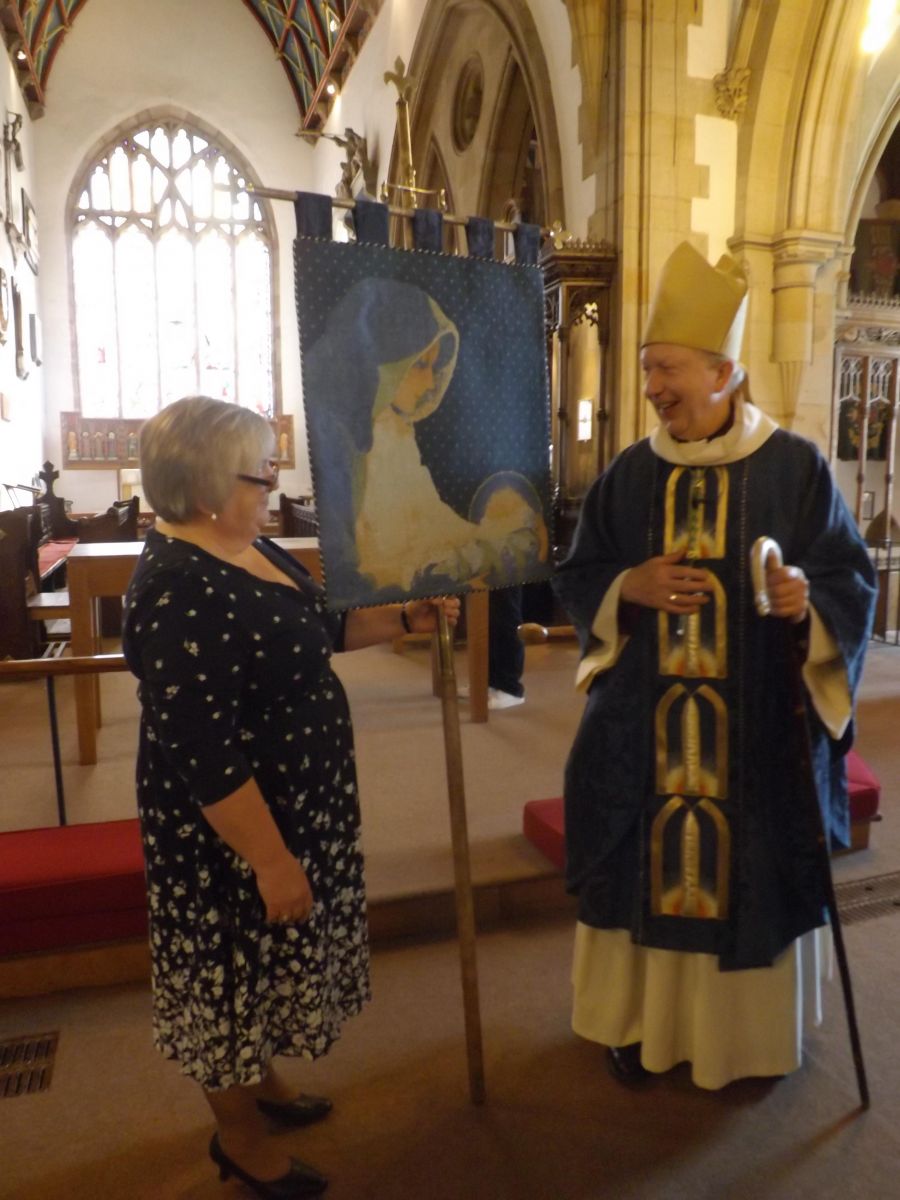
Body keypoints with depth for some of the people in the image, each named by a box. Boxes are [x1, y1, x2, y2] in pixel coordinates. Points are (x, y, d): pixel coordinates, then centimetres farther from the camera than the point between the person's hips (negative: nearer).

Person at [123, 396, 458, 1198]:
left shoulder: (248, 550, 2)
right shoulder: (179, 593, -28)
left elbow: (312, 634, 15)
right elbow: (203, 755, -28)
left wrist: (404, 620, 5)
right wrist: (271, 860, -24)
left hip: (295, 802, 9)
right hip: (233, 829, -9)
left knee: (267, 961, 25)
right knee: (235, 968, 12)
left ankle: (262, 1080, 49)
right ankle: (238, 1135, 36)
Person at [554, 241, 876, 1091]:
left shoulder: (796, 468, -5)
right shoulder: (628, 474, 2)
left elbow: (853, 582, -2)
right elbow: (575, 580, 6)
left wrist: (807, 601, -25)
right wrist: (629, 587, -15)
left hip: (759, 727, -2)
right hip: (643, 727, 2)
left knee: (752, 873, 10)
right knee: (646, 869, 11)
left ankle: (747, 1025, 36)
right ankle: (641, 1018, 34)